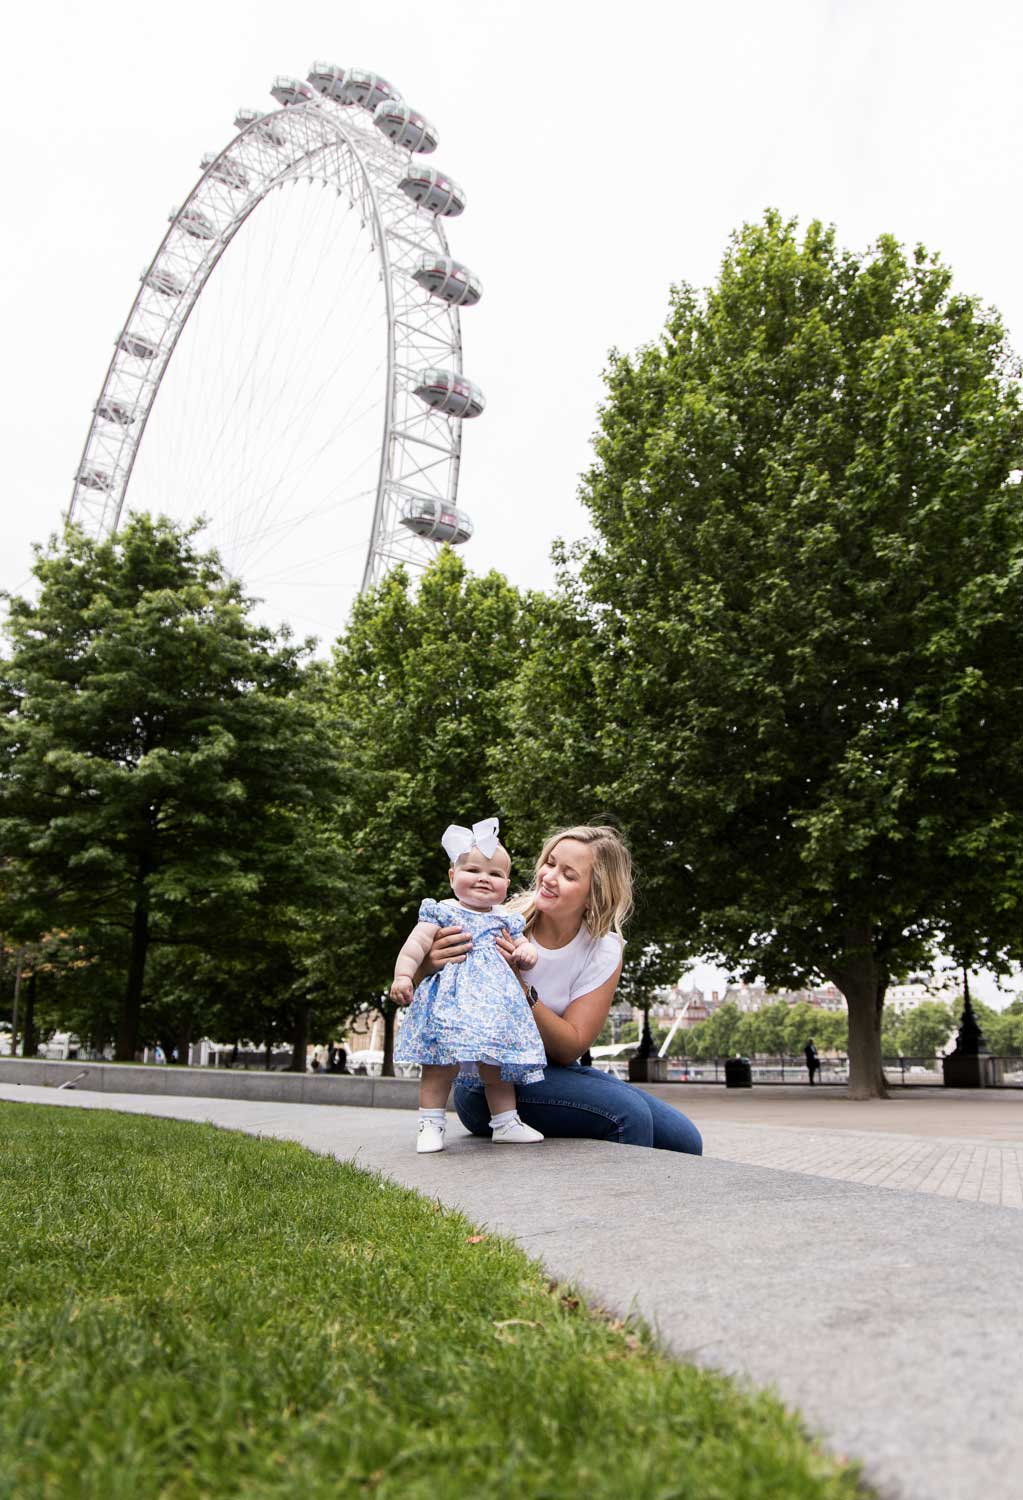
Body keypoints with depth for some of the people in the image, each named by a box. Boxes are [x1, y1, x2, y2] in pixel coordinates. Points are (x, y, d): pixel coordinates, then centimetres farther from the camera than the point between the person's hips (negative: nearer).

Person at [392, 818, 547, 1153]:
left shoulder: (506, 921, 15)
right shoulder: (443, 913, 1)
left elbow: (521, 946, 21)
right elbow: (416, 944, -6)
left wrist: (526, 954, -4)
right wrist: (403, 975, -19)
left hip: (495, 1005, 4)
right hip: (450, 1003, -4)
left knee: (497, 1068, 9)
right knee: (440, 1066, -7)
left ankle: (506, 1123, 19)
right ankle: (430, 1125, 1)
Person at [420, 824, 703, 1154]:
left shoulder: (604, 951, -7)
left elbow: (570, 1048, -13)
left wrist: (520, 989, -29)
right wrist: (431, 965, -36)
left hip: (554, 1072, 5)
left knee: (684, 1140, -4)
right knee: (628, 1115, -26)